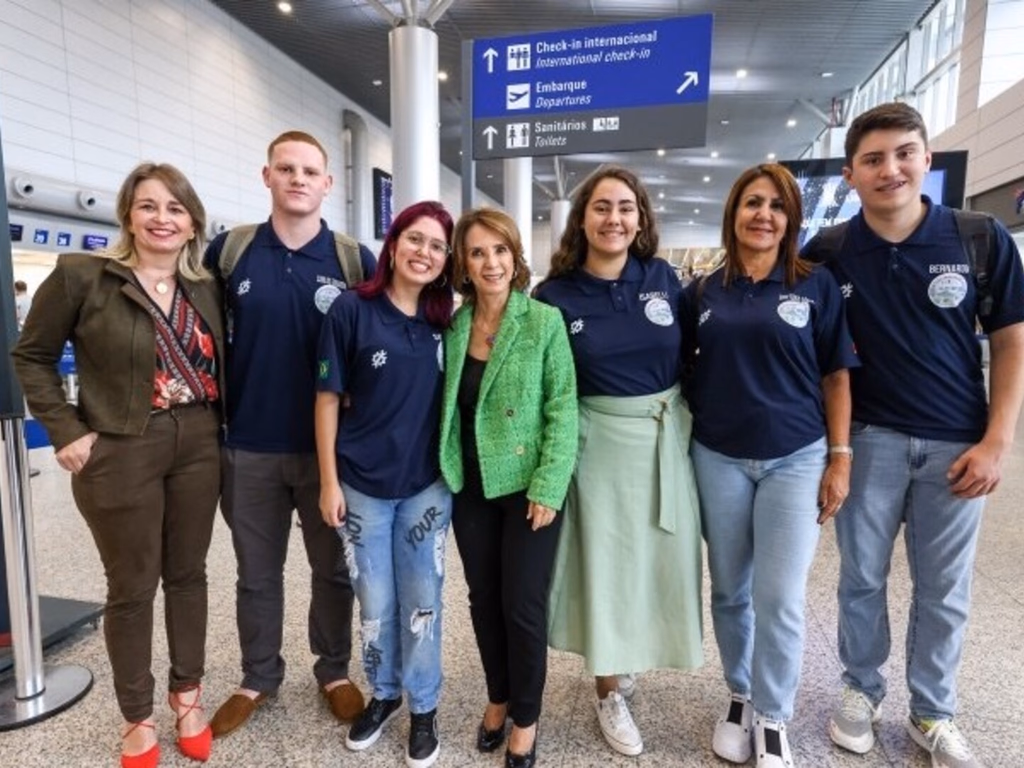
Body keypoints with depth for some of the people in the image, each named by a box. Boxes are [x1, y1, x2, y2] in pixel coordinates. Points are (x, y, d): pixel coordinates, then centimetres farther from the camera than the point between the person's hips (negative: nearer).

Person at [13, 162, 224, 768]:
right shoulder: (81, 275, -7)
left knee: (189, 574, 16)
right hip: (121, 453, -4)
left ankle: (187, 693, 36)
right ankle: (138, 716, 31)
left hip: (198, 447, 4)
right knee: (132, 587, 10)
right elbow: (32, 356, -1)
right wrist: (67, 431, -8)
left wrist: (218, 426, 2)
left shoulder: (207, 288, 5)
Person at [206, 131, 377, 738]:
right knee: (257, 573, 16)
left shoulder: (355, 259, -3)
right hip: (249, 447, 2)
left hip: (329, 447, -1)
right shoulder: (228, 251, 1)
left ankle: (335, 671, 35)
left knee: (333, 568, 14)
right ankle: (259, 679, 36)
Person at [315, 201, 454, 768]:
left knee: (422, 601, 13)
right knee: (375, 603, 14)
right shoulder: (352, 309, -8)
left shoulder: (445, 320, 0)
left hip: (427, 484, 2)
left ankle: (423, 707, 34)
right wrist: (329, 481, -6)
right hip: (362, 484, -1)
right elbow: (328, 399, -5)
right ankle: (383, 694, 40)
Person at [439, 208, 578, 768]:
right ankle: (498, 697, 40)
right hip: (470, 486, 4)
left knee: (523, 606, 5)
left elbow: (563, 408, -11)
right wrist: (446, 473, 3)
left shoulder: (545, 321, -9)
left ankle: (526, 717, 29)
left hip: (527, 485, -4)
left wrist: (549, 488, -15)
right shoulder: (453, 325, 2)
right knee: (483, 600, 16)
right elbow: (448, 406, 8)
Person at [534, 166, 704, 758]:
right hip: (602, 441, -3)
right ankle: (610, 692, 29)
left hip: (671, 436, 3)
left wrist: (692, 418, 5)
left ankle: (632, 656, 43)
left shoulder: (665, 279, 0)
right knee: (605, 559, 7)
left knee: (663, 554, 13)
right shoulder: (555, 296, -7)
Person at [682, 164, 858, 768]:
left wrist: (840, 457, -3)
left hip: (796, 459, -1)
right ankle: (741, 697, 34)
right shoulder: (702, 293, 3)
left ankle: (773, 718, 23)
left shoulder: (817, 285, 0)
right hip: (718, 459, 2)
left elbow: (836, 377, 1)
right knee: (730, 591, 12)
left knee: (780, 597, 0)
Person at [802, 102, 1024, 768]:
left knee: (944, 591, 14)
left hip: (956, 445, 1)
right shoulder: (827, 254, -6)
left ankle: (934, 714, 35)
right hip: (868, 440, 0)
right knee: (862, 577, 13)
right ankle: (861, 690, 35)